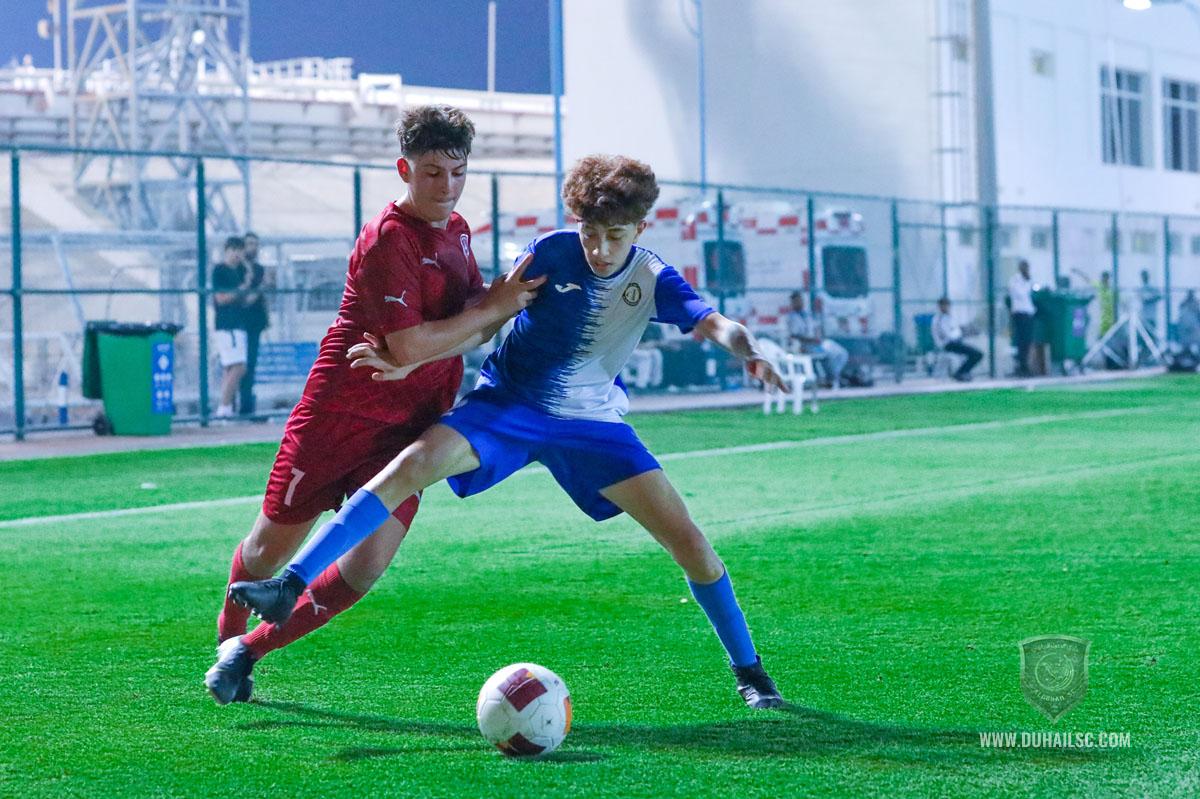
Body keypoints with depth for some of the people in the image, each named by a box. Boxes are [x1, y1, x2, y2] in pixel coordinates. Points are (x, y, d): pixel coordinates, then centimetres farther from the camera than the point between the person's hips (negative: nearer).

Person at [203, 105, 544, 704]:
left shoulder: (456, 230, 9)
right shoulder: (388, 239, -18)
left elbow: (472, 326, 14)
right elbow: (411, 345, -23)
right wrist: (494, 308, -17)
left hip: (407, 429, 6)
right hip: (340, 414, -6)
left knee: (367, 565, -8)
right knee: (271, 550, 6)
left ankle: (250, 649, 8)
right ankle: (228, 635, 37)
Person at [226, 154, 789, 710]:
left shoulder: (653, 280, -8)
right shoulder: (551, 253, -11)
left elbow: (712, 324, -23)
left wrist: (747, 350, -46)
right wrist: (411, 362, -11)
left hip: (591, 420, 1)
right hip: (507, 404, -1)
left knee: (686, 539, -6)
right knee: (413, 463, -27)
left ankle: (748, 671, 13)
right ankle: (291, 585, -28)